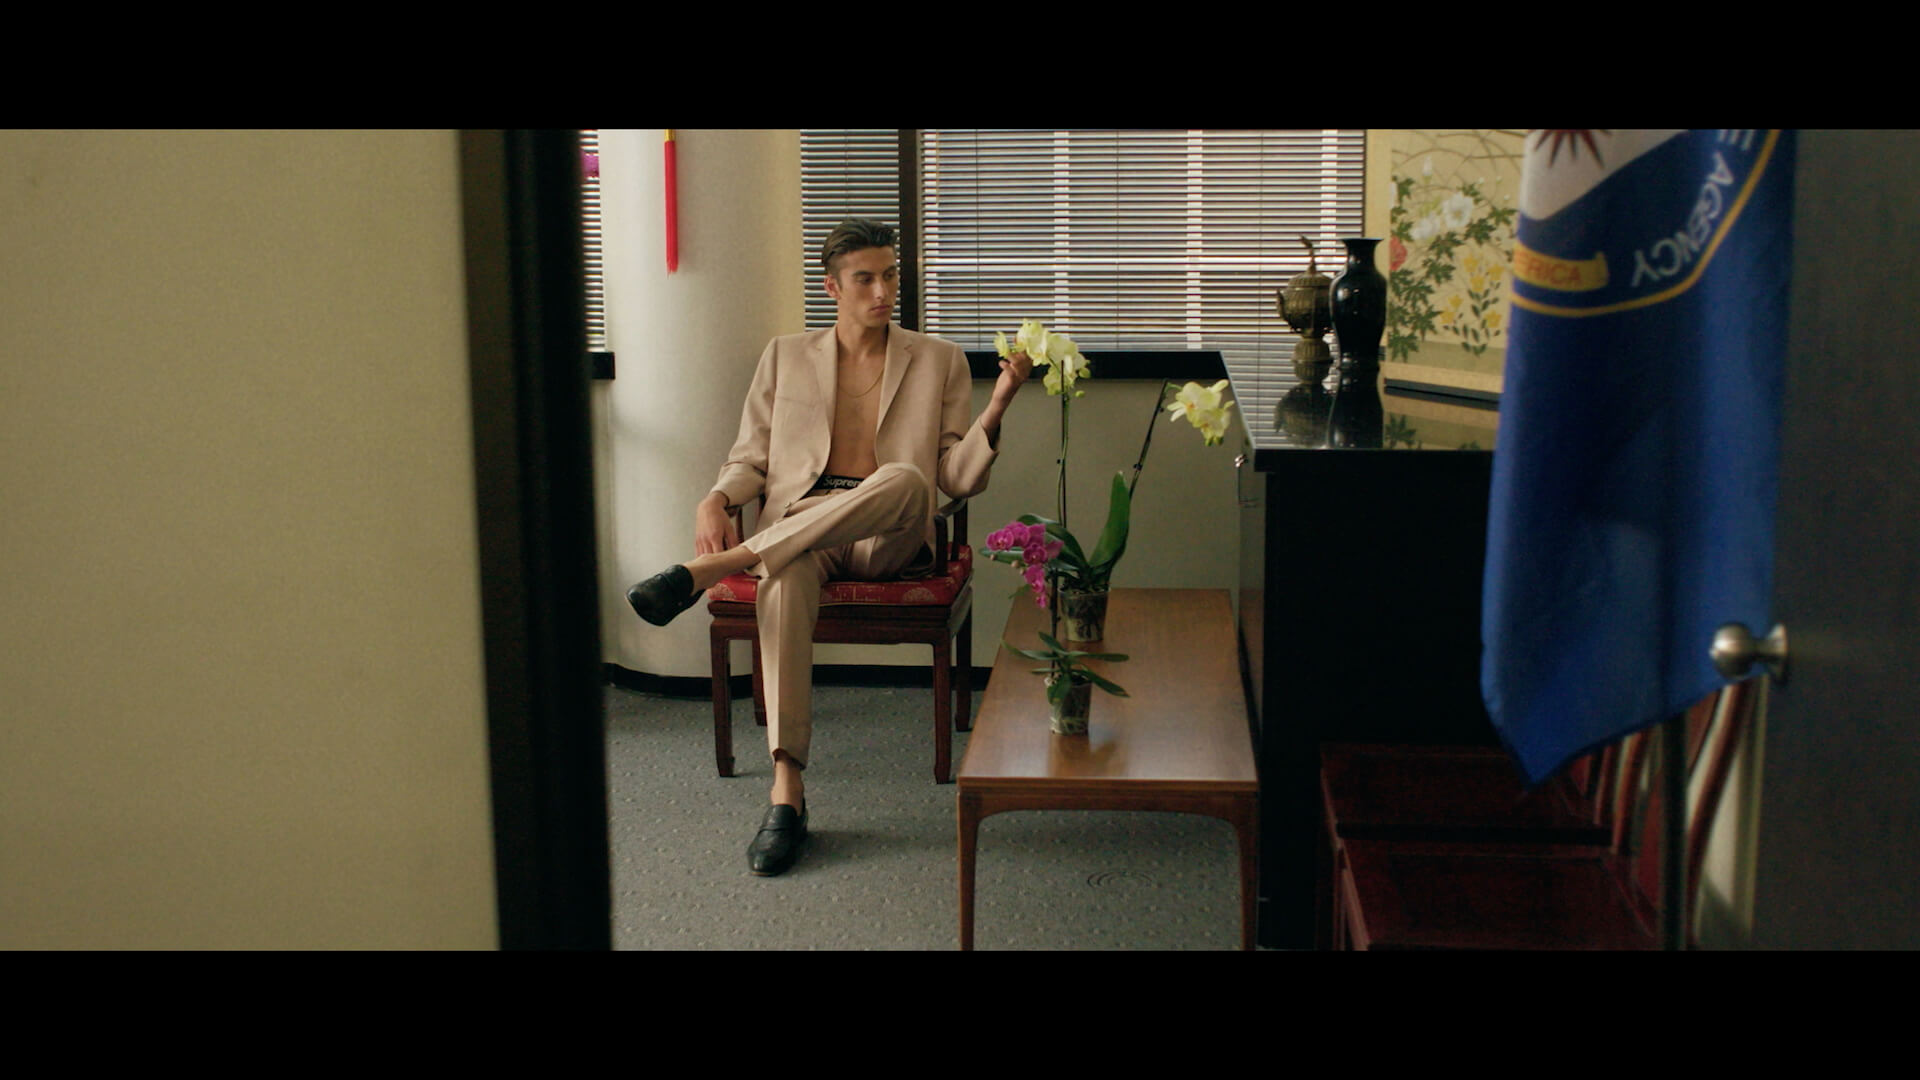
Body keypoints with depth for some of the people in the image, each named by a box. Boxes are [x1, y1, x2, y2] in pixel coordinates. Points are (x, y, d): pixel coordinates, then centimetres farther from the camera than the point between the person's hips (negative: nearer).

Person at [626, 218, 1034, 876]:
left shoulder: (938, 361, 17)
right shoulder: (785, 357, 20)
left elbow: (958, 477, 10)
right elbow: (749, 458, 18)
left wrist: (997, 406, -6)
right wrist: (716, 501, -5)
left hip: (888, 538, 0)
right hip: (795, 525, 0)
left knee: (904, 479, -38)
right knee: (786, 576, -39)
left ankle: (708, 570, -42)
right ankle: (787, 791, -43)